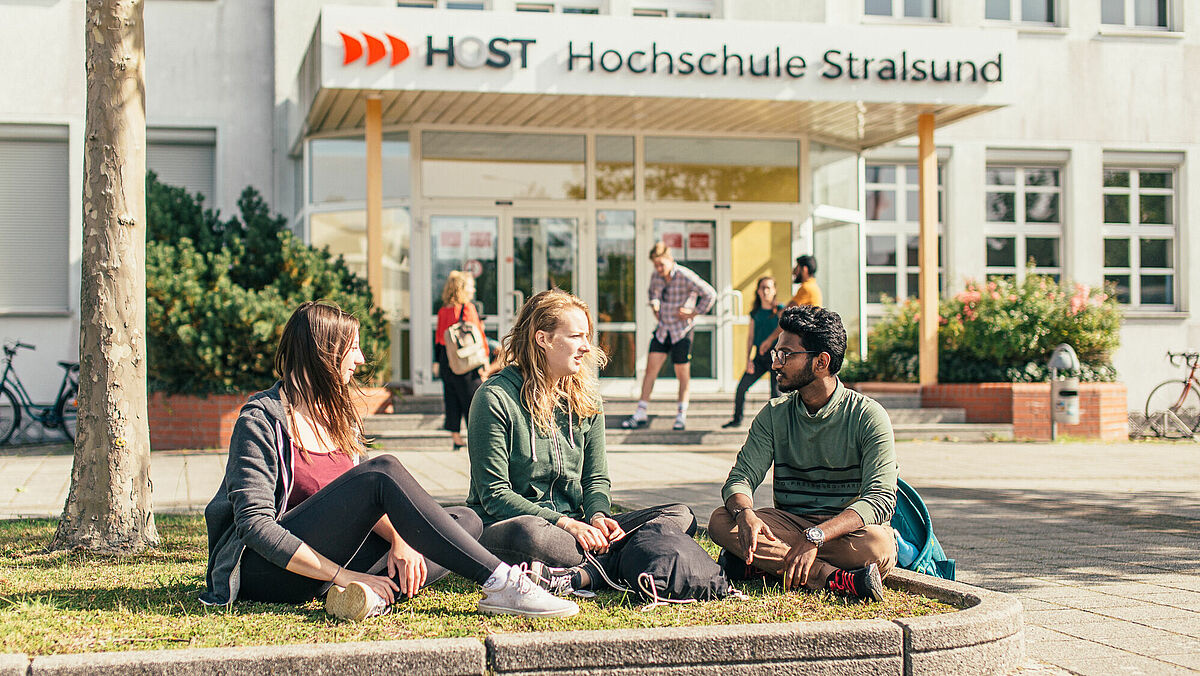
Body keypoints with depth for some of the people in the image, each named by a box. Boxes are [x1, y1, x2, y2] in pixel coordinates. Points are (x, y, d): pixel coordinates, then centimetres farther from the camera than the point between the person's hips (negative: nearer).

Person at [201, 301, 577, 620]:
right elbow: (255, 523, -19)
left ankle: (371, 595, -33)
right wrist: (344, 575, -25)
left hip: (326, 562, 8)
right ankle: (501, 584, -31)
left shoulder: (339, 417, 16)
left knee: (466, 520, -5)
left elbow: (369, 506, 6)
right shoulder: (261, 419, -9)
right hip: (262, 571, -8)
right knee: (384, 471, -27)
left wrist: (399, 539, -17)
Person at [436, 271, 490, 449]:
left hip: (446, 361, 6)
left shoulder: (443, 311, 7)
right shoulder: (468, 308, -10)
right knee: (474, 399, 1)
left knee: (452, 399, 11)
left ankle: (455, 434, 12)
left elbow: (439, 336, 13)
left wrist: (438, 361, 19)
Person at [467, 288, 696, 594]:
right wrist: (564, 523, -23)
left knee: (681, 516, -11)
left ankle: (577, 577, -30)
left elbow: (596, 478, 13)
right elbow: (494, 494, -12)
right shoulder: (496, 398, -9)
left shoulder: (585, 399, 11)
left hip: (572, 525, 7)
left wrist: (597, 516, -11)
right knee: (528, 532, -44)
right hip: (500, 529, -7)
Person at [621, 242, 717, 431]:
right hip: (663, 328, 5)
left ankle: (681, 415, 13)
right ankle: (641, 414, 2)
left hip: (682, 330, -5)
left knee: (682, 373, 2)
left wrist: (694, 312, -10)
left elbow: (710, 294, -12)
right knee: (651, 367, -2)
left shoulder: (686, 277, -16)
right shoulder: (656, 277, 2)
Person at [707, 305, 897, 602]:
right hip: (790, 522, 3)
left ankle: (761, 563, -25)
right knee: (721, 522, -24)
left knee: (877, 545, -38)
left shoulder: (867, 415, -9)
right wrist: (745, 514, -30)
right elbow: (741, 477, -3)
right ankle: (837, 579, -32)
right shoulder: (774, 415, 6)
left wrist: (814, 537, -34)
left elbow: (881, 499, -19)